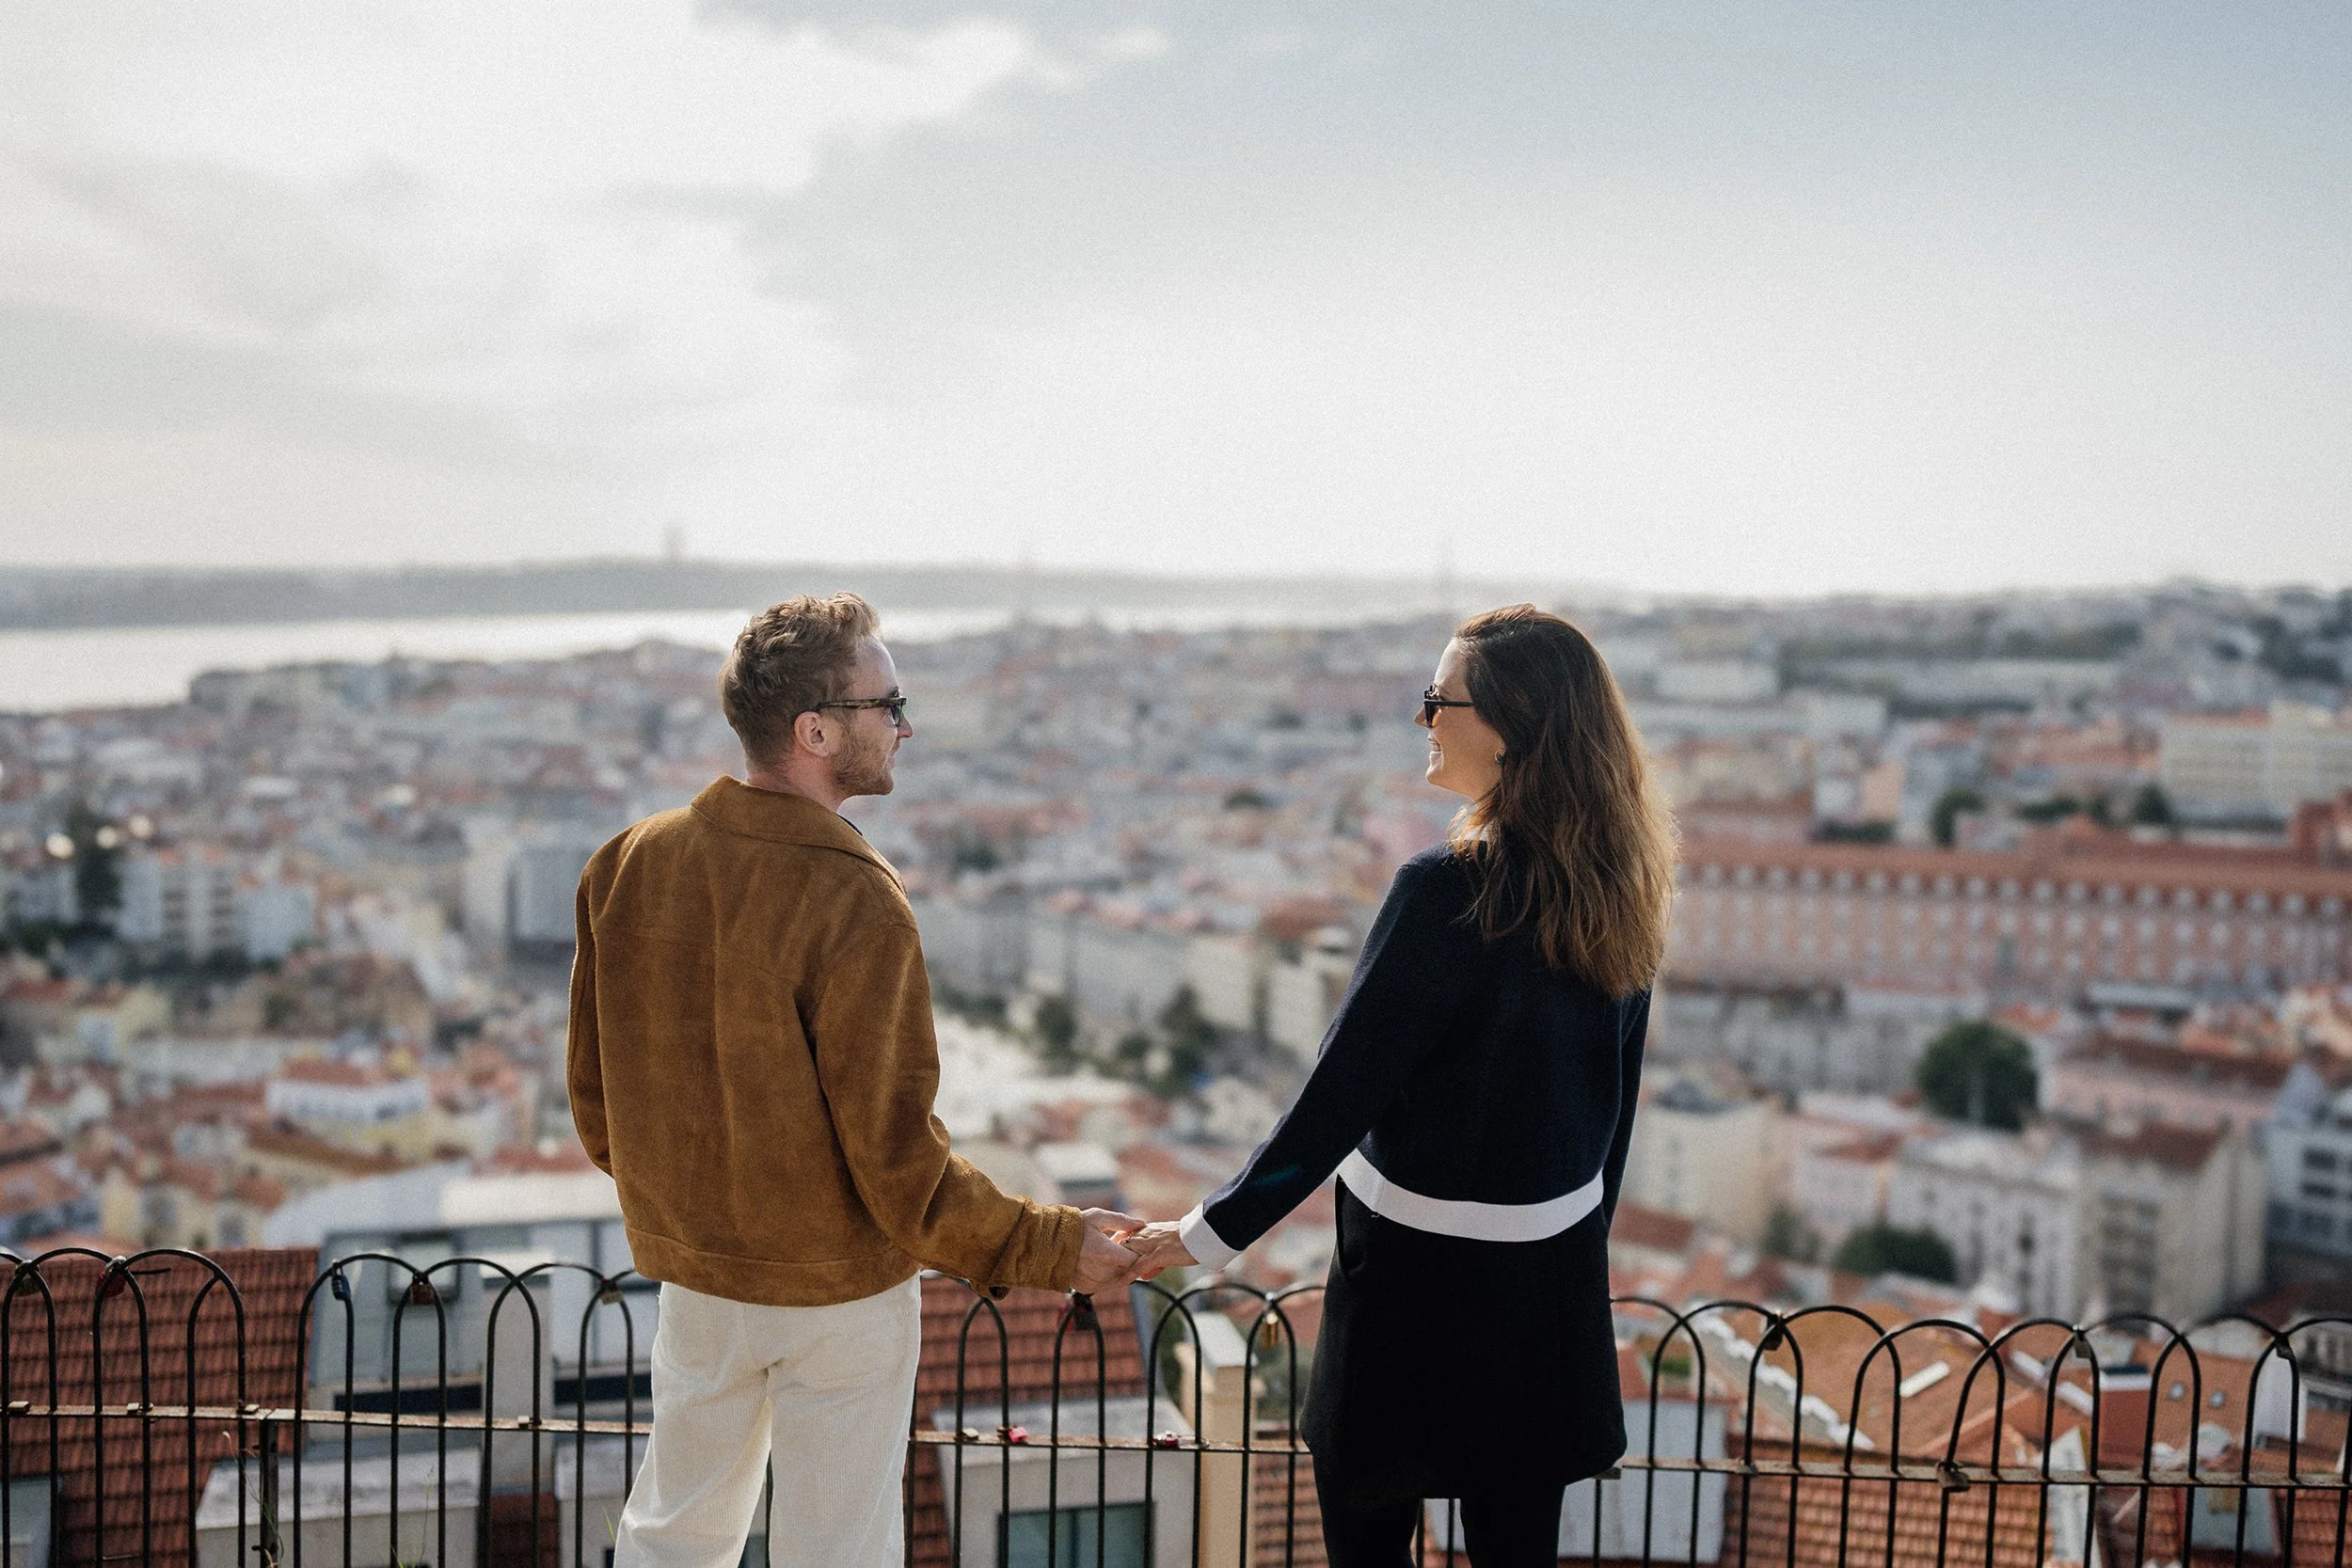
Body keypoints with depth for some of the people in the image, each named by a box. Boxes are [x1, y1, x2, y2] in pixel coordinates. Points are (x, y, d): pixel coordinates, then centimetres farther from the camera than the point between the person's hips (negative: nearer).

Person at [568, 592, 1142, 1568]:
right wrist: (1055, 1246, -11)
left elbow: (593, 1089, 3)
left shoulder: (629, 864, -7)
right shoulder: (854, 904, -25)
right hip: (838, 1290, -5)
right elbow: (897, 1163, -23)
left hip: (689, 1272, 6)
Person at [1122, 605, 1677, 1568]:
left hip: (1423, 1271, -7)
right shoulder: (1613, 892, 0)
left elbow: (1341, 1095, -20)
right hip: (1556, 1268, 7)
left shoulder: (1448, 891, -22)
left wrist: (1210, 1233, -11)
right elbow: (1614, 1100, 9)